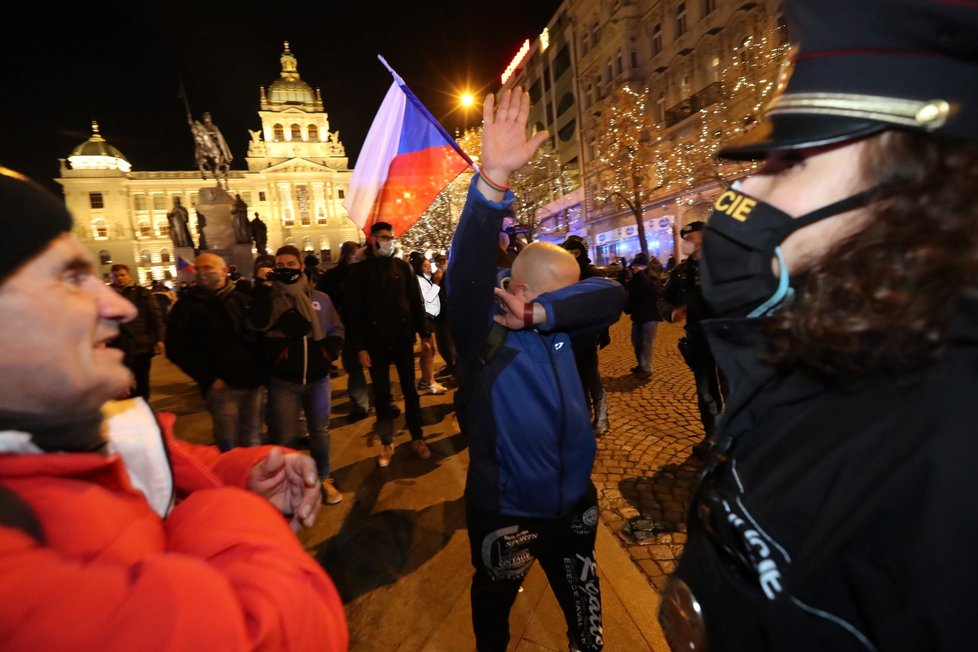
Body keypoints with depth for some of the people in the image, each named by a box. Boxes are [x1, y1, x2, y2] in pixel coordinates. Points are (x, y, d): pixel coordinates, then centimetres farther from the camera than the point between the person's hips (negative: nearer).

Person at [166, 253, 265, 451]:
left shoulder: (243, 299, 12)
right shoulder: (187, 306, 0)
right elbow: (177, 348, -6)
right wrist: (209, 379, -11)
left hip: (253, 381, 4)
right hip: (222, 385, -4)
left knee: (253, 441, 15)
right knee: (229, 445, 1)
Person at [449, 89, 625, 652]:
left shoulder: (562, 324, -5)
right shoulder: (482, 329, -19)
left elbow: (609, 296, -19)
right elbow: (470, 269, -36)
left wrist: (541, 312, -32)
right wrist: (495, 179, -48)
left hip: (574, 503, 4)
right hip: (505, 512, -4)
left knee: (584, 606, 28)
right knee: (494, 603, 26)